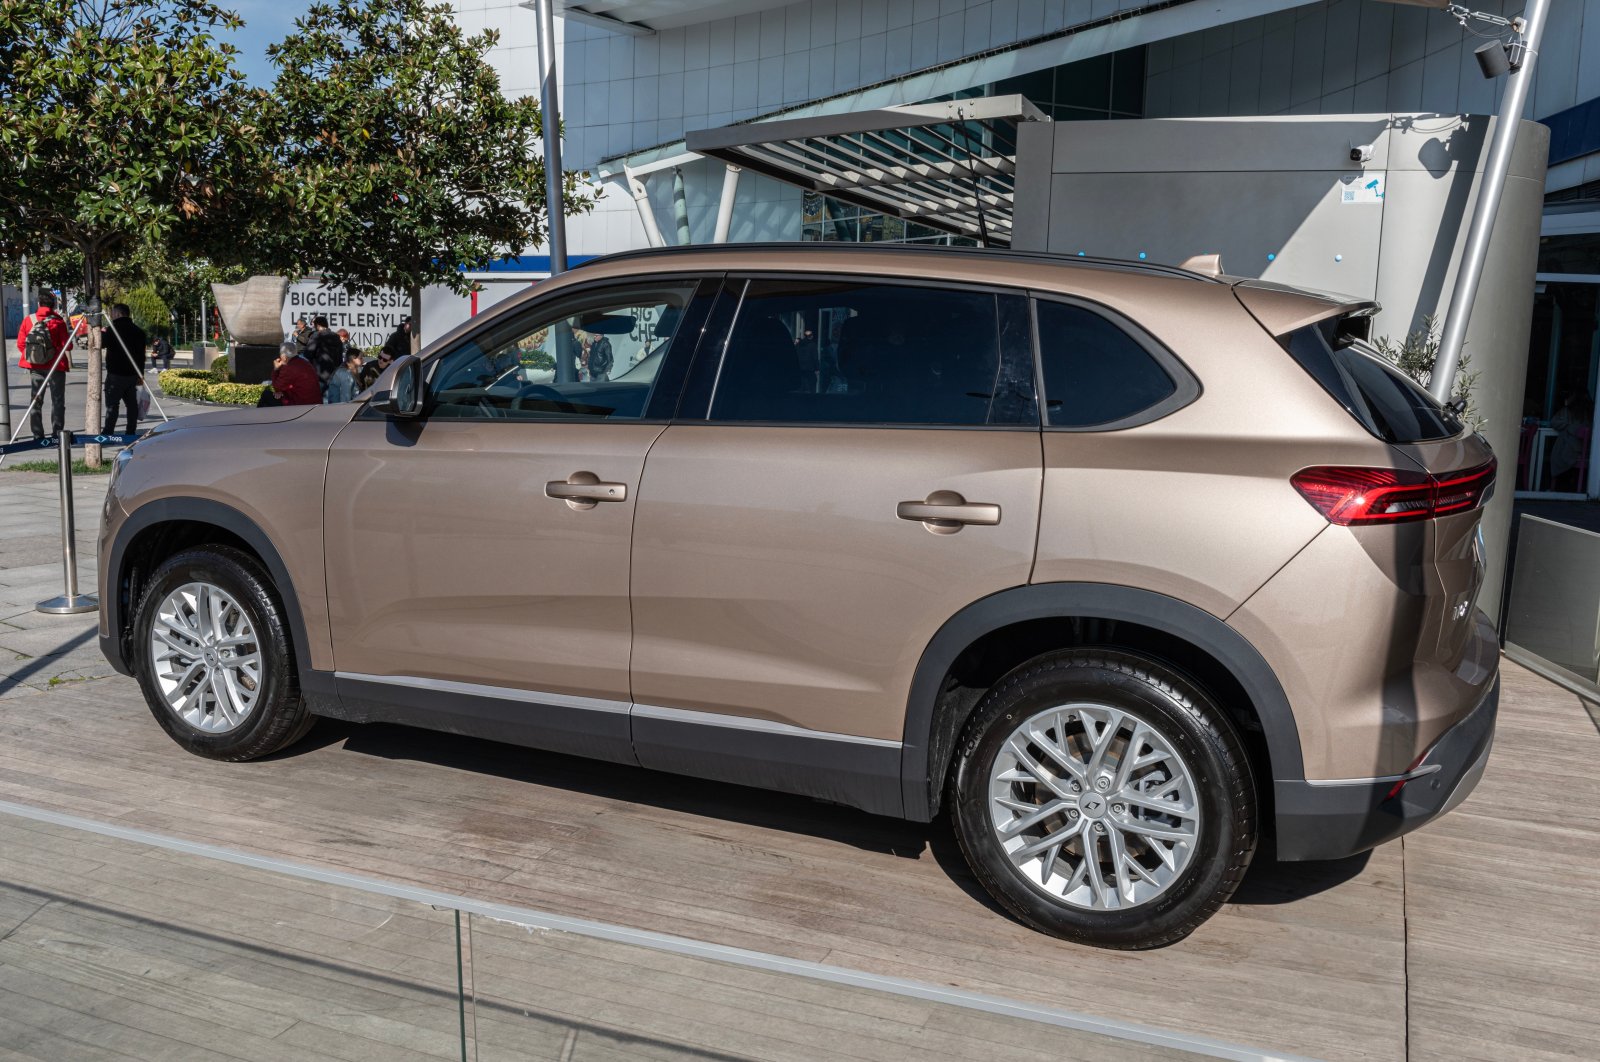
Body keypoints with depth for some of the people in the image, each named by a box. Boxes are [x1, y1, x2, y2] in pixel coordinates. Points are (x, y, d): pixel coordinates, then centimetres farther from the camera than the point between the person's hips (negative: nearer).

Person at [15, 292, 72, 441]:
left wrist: (30, 356, 16)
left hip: (35, 366, 3)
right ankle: (58, 433, -1)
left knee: (36, 401, 11)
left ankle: (37, 435, 10)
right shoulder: (58, 322, -10)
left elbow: (20, 344, 1)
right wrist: (68, 336, 9)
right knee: (57, 401, 4)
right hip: (56, 366, -3)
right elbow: (66, 345, -11)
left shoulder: (28, 320, -1)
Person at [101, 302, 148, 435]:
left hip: (115, 374, -6)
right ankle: (131, 433, 11)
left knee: (112, 404, -4)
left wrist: (101, 333, 16)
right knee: (132, 404, 9)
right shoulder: (138, 331, 8)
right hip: (132, 374, 6)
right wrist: (140, 374, 20)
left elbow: (100, 344, -4)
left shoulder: (112, 330, -12)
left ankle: (108, 433, -5)